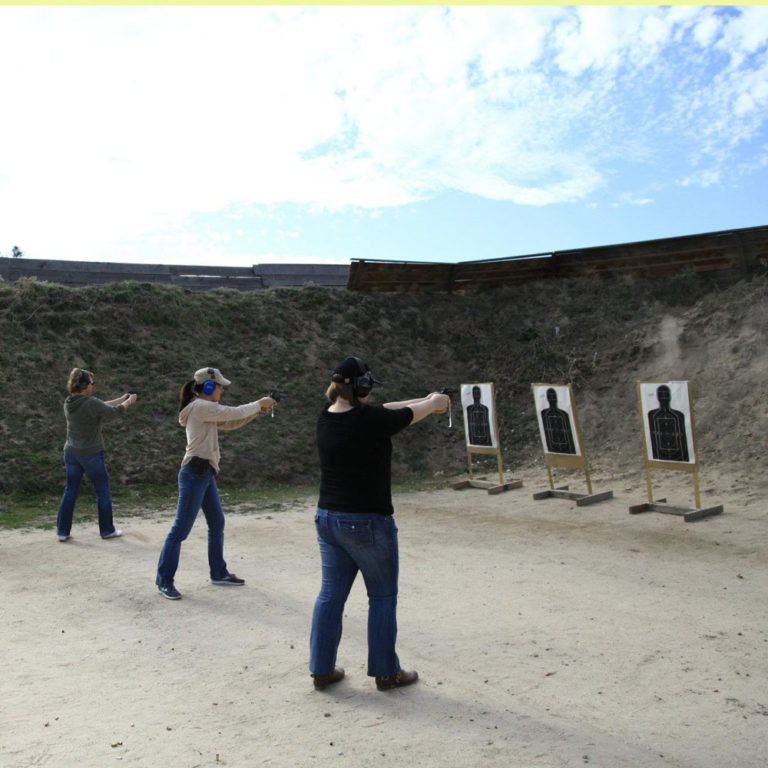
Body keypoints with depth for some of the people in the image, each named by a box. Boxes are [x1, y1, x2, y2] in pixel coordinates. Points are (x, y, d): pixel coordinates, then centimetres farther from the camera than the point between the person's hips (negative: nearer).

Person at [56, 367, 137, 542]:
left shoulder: (69, 403, 3)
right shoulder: (91, 403, -21)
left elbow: (102, 407, 11)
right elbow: (114, 412, -8)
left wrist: (122, 398, 17)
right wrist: (129, 402, 10)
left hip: (71, 453, 7)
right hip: (91, 454, -6)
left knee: (70, 492, 13)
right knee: (103, 491, 9)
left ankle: (63, 531, 15)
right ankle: (107, 530, 18)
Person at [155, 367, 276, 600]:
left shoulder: (205, 410, 16)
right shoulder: (200, 407, -14)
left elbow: (230, 423, 19)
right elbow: (234, 413, -14)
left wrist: (257, 410, 11)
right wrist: (259, 404, 2)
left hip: (206, 474, 11)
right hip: (195, 474, -11)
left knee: (217, 524, 16)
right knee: (181, 529, -4)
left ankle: (219, 573, 28)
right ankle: (164, 581, 4)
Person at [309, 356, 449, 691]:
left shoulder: (327, 418, 1)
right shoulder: (370, 420, -19)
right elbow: (411, 414, -1)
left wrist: (423, 400, 24)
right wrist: (435, 401, 21)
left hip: (327, 519, 7)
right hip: (368, 524, -7)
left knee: (331, 594, 15)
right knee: (382, 597, 10)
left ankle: (321, 669, 25)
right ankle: (386, 672, 22)